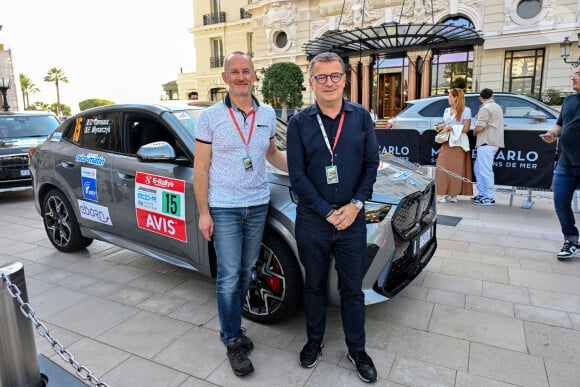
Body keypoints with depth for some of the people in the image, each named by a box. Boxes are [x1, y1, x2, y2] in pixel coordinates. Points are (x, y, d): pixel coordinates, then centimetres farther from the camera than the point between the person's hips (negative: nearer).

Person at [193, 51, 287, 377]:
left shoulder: (268, 114, 5)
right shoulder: (211, 117, -5)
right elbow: (201, 167, -4)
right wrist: (203, 212, -8)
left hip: (258, 204, 4)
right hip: (224, 208, -3)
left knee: (245, 271, 14)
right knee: (229, 277, 1)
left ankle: (232, 323, 34)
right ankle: (234, 342, 17)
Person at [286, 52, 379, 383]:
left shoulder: (361, 116, 2)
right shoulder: (300, 123, -2)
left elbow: (371, 163, 2)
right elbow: (297, 174, -6)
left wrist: (355, 204, -10)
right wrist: (328, 212, -12)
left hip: (353, 218, 1)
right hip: (312, 220, 0)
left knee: (353, 288, 13)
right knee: (315, 285, 16)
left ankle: (357, 349, 33)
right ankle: (315, 340, 37)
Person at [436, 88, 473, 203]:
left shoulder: (466, 110, -1)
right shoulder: (447, 110, 17)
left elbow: (466, 128, -8)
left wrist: (450, 128, -13)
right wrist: (441, 128, 3)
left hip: (458, 143, -5)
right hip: (446, 143, 5)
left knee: (456, 169, -2)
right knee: (443, 168, -2)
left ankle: (453, 194, 3)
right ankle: (442, 194, 1)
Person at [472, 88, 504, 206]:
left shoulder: (485, 108, -10)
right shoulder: (498, 107, 21)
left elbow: (479, 127, -19)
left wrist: (474, 132, 1)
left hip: (486, 143, -10)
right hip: (494, 142, 10)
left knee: (485, 170, -8)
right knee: (478, 168, 16)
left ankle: (489, 198, -6)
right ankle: (482, 194, 19)